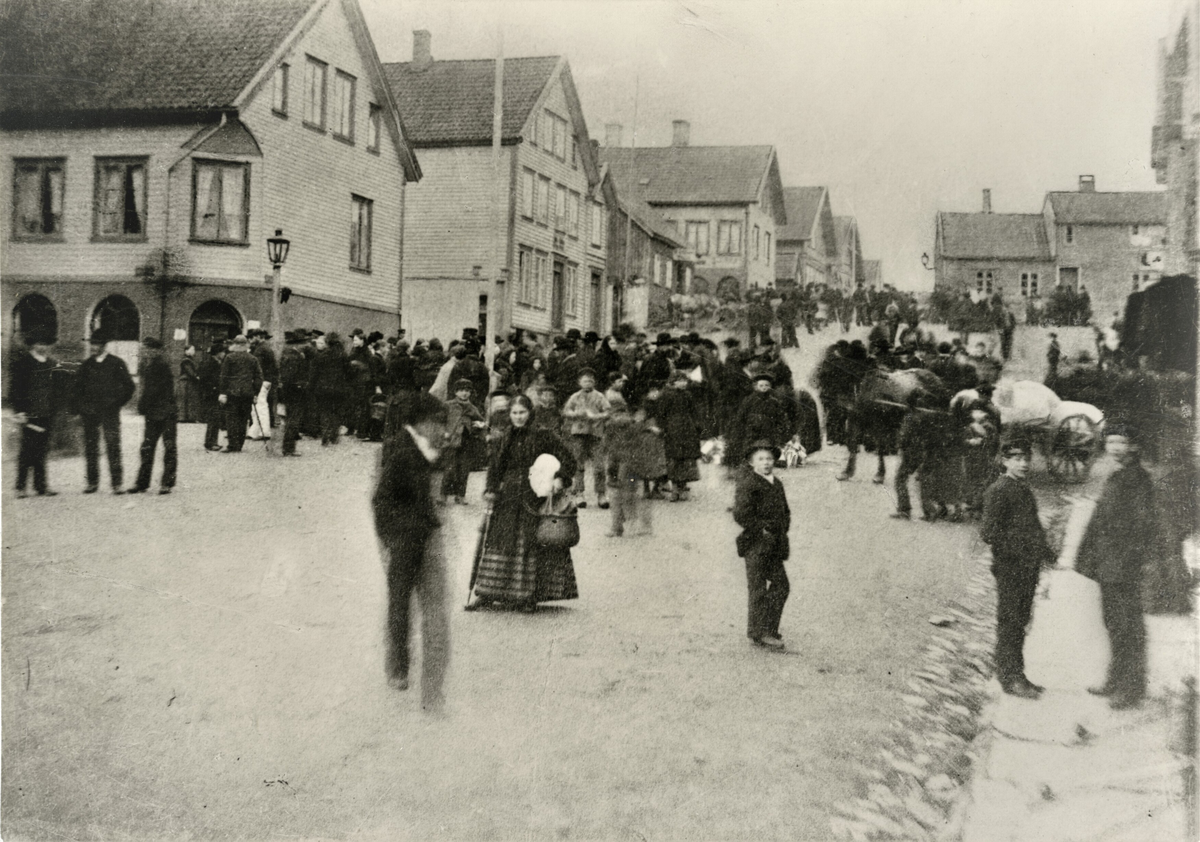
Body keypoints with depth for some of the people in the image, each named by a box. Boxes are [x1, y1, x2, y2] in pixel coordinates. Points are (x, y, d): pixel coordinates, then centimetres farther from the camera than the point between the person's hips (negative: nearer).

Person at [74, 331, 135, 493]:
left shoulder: (116, 363, 0)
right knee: (90, 448, 4)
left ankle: (117, 483, -6)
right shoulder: (87, 364, 10)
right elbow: (78, 387, 16)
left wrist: (118, 403, 2)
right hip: (90, 412, 3)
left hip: (110, 411, -3)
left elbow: (129, 385, 4)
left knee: (113, 447, -8)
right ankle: (92, 483, 10)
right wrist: (79, 408, 6)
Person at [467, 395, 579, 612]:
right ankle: (486, 593, 10)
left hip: (534, 499, -4)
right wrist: (491, 489, 2)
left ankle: (529, 596, 10)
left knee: (532, 545, 0)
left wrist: (560, 478, -21)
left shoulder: (543, 436, -3)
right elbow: (495, 466, 16)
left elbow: (566, 457, -5)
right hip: (507, 499, 4)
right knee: (496, 543, 3)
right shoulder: (506, 438, 12)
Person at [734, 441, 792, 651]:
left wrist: (783, 531, 13)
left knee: (781, 585, 9)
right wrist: (762, 530, -15)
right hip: (755, 545, -8)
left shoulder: (777, 483, 14)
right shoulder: (747, 483, -11)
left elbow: (785, 511, 28)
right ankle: (759, 634, 6)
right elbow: (740, 514, -21)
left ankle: (769, 629, 20)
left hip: (774, 546, 8)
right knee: (758, 590, -2)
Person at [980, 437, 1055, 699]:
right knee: (1009, 623, -2)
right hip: (1010, 568, -8)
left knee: (1021, 621, 14)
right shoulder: (997, 491, -11)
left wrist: (1044, 551, 12)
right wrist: (1016, 551, -20)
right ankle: (1009, 679, 4)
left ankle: (1016, 675, 23)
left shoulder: (1024, 489, 16)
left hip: (1028, 567, 8)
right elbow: (989, 533, -16)